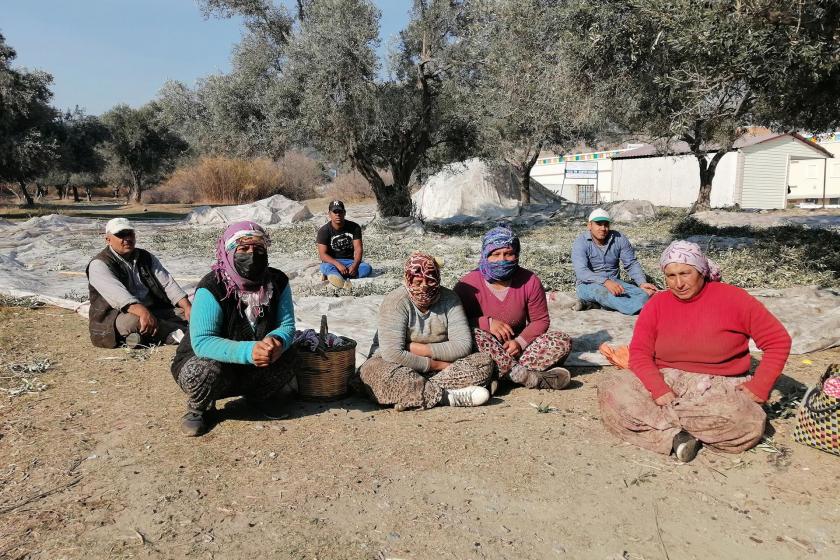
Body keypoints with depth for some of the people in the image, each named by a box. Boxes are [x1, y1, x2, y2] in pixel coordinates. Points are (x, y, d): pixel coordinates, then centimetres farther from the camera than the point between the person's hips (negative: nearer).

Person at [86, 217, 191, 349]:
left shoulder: (146, 257, 13)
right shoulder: (99, 264, -6)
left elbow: (167, 283, 4)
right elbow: (117, 293, -24)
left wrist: (188, 307, -13)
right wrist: (143, 312, -41)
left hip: (153, 311, 6)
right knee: (132, 321, -37)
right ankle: (182, 331, -28)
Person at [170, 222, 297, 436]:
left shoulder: (278, 282, -11)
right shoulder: (212, 288, -26)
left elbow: (287, 326, -11)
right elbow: (202, 342, -32)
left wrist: (277, 342, -37)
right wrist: (249, 351, -46)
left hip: (254, 364, 4)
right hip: (202, 358, -4)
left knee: (287, 358, -21)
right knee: (208, 370, -36)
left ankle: (259, 396, 12)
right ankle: (197, 409, 1)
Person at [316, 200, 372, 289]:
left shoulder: (354, 227, 0)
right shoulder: (324, 231, -6)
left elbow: (358, 249, -6)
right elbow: (323, 254, -13)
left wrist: (355, 265, -26)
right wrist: (338, 264, -30)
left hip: (351, 261, 2)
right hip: (333, 262, -2)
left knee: (367, 268, -28)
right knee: (325, 267, -36)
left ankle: (335, 277, -42)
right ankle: (343, 281, -65)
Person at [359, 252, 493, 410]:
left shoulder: (449, 298, -4)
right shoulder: (395, 302, -15)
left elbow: (463, 345, -12)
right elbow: (392, 354, -25)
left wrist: (419, 349, -17)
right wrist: (437, 365, -20)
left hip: (442, 365, 4)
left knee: (484, 362, -16)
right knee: (372, 370, -35)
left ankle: (411, 394, -30)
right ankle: (449, 396, -34)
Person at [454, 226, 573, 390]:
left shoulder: (530, 281, -4)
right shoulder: (468, 285, -12)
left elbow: (541, 320, 2)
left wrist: (520, 342, -17)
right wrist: (487, 322, -25)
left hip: (517, 346, 3)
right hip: (486, 349, -3)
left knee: (563, 341, -16)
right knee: (475, 336, -36)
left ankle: (501, 374, -30)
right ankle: (524, 375, -32)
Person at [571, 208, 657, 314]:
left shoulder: (619, 239, -1)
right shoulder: (581, 242, -13)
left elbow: (632, 264, 5)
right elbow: (581, 271, -26)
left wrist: (642, 283, -15)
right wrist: (605, 282, -42)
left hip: (613, 282, 5)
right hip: (588, 284, -5)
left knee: (642, 295, -21)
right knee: (603, 292, -39)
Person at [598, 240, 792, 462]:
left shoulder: (733, 298, -3)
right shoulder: (657, 304, 3)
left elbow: (778, 341, 1)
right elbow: (640, 352, -4)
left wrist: (759, 387, -9)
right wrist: (659, 390, -21)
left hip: (718, 388, -1)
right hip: (665, 381, 2)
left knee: (747, 422, -35)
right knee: (612, 392, -24)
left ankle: (658, 415, -17)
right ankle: (676, 437, -26)